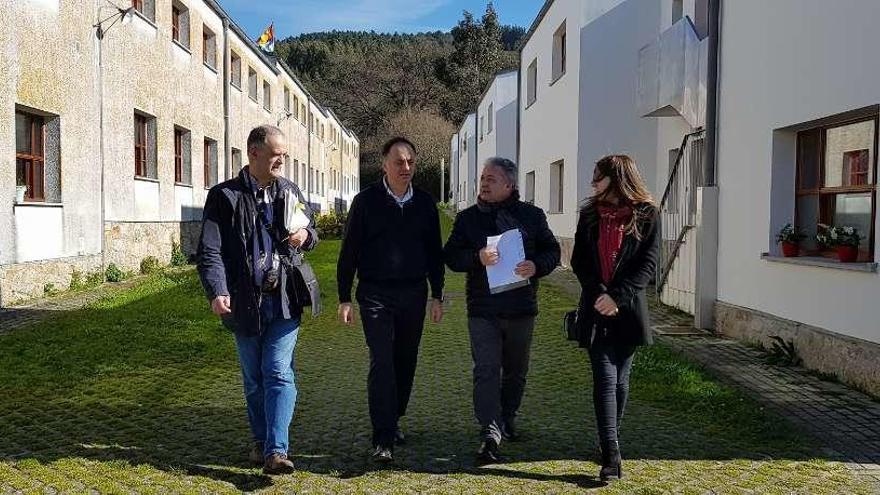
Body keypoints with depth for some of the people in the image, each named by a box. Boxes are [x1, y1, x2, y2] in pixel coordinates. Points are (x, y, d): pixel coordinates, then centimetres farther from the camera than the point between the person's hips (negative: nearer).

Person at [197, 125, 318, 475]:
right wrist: (217, 292, -25)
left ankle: (276, 450, -8)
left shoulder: (290, 192, 9)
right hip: (245, 303, -1)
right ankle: (260, 441, 30)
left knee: (278, 374, -7)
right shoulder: (224, 196, -4)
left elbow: (312, 231, 22)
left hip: (284, 301, 1)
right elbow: (210, 250, -10)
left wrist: (306, 235, -4)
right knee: (254, 378, 13)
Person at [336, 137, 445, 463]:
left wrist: (437, 296, 10)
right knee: (381, 363, -8)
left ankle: (394, 420, 29)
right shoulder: (366, 201, -2)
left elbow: (434, 252, 14)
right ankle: (383, 439, -6)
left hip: (414, 294, 4)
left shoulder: (425, 203, 8)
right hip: (376, 295, -3)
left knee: (405, 362, 11)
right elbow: (349, 252, 0)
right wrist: (344, 298, -3)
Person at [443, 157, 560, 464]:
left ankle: (507, 419, 36)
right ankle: (490, 433, -8)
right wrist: (477, 257, -20)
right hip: (483, 309, -2)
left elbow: (552, 250, 7)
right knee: (486, 371, -8)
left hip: (521, 309, 2)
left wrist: (536, 265, -15)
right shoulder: (468, 218, 5)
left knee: (516, 370, 15)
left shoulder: (532, 215, 6)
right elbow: (451, 255, 0)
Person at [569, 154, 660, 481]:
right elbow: (579, 261, 4)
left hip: (627, 309, -1)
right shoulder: (589, 214, 7)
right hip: (596, 308, 1)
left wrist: (617, 296, -17)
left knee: (620, 378, 11)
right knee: (605, 379, -7)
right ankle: (611, 456, -10)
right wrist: (598, 293, -12)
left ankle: (610, 441, 28)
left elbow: (648, 263, -7)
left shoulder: (646, 215, -1)